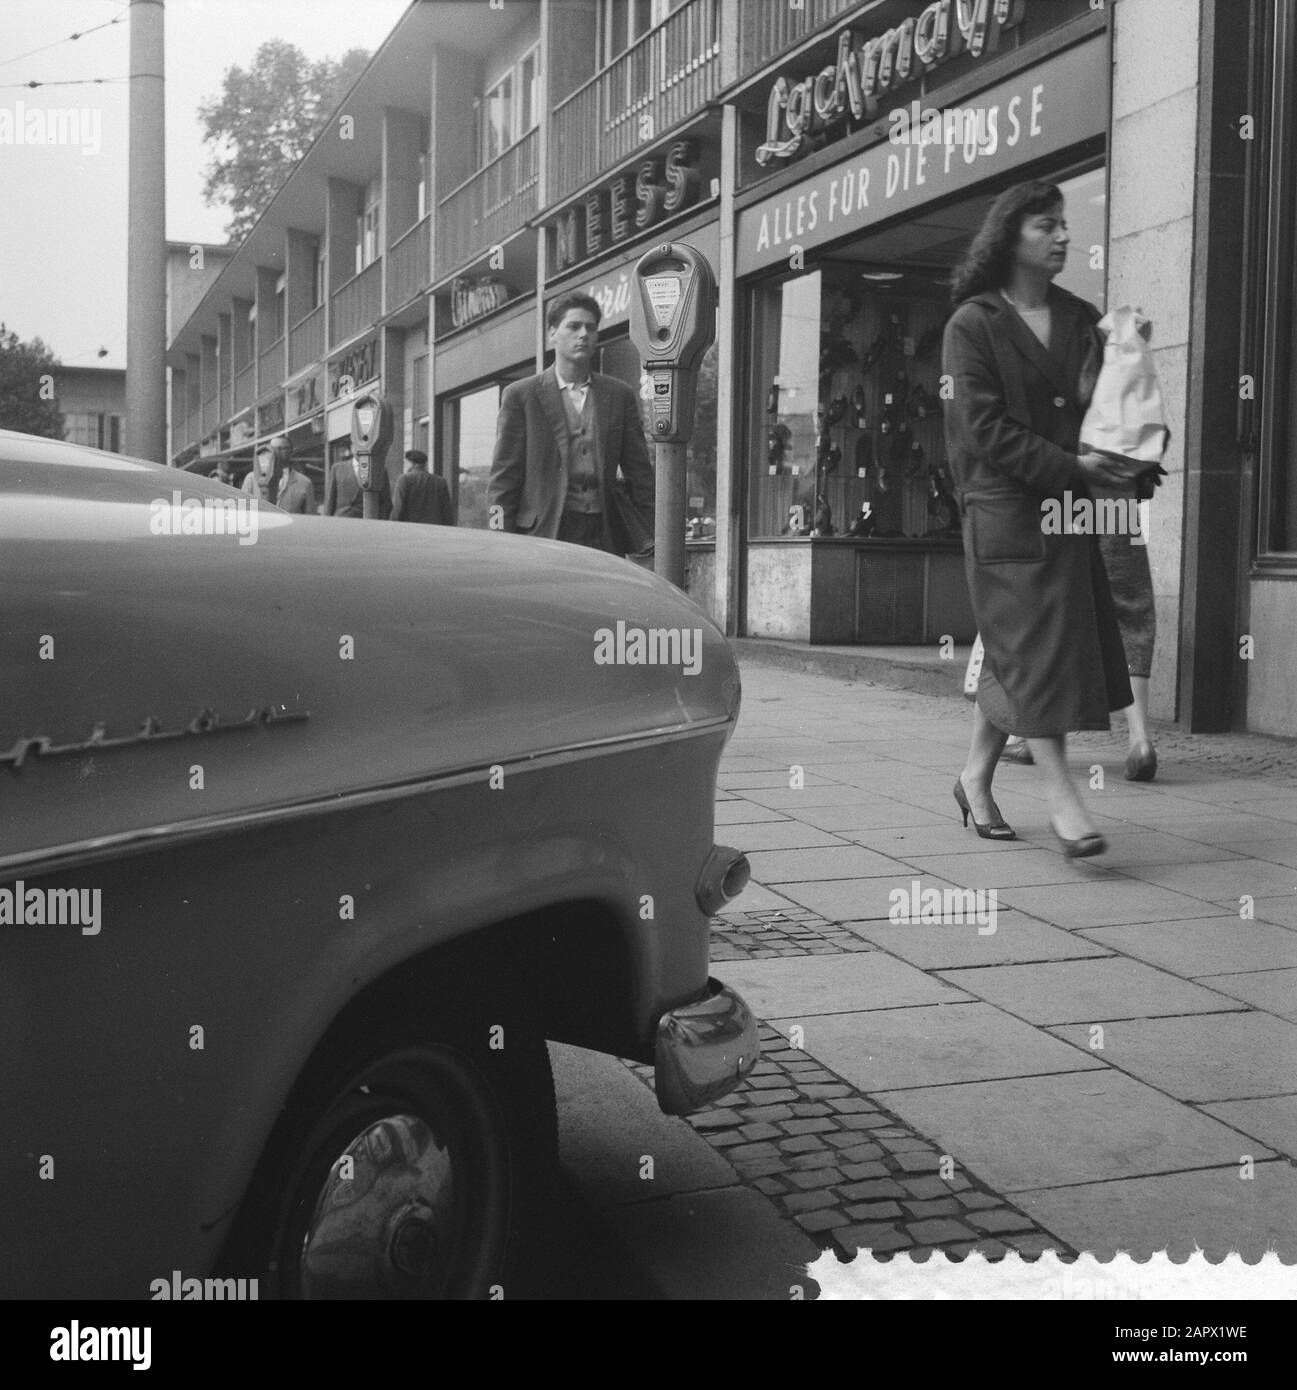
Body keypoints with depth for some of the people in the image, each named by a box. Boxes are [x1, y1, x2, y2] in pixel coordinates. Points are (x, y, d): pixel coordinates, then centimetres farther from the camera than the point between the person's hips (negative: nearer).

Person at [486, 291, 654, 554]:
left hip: (604, 535, 3)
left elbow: (640, 474, 14)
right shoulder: (520, 395, 5)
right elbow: (503, 477, 2)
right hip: (544, 533, -2)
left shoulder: (620, 396, 14)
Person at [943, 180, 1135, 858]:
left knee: (1015, 652, 9)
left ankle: (976, 776, 23)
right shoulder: (972, 325, -4)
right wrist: (1071, 467, -15)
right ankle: (1061, 798, -6)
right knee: (1035, 647, -8)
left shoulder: (1080, 319, 14)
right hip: (1005, 507, -6)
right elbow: (985, 429, -11)